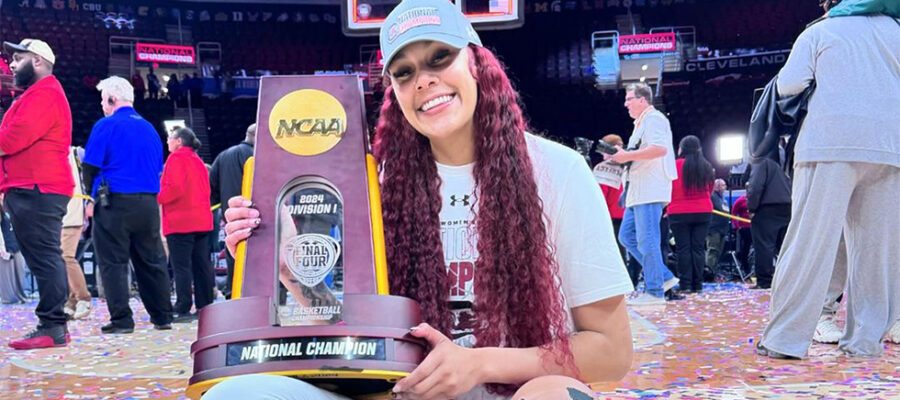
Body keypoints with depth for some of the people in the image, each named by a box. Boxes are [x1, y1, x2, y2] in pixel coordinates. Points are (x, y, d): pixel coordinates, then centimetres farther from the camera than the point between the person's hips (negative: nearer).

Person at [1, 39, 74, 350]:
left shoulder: (44, 93, -8)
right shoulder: (36, 94, 25)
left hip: (36, 190, -11)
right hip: (33, 189, 11)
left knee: (44, 257, -12)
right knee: (44, 257, 9)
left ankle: (52, 327, -12)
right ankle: (54, 324, 13)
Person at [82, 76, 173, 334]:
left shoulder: (106, 126, -5)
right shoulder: (149, 128, 12)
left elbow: (90, 167, -6)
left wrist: (93, 196, 9)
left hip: (114, 203, -5)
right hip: (148, 204, 5)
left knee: (113, 262, 2)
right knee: (151, 261, 11)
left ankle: (121, 320, 0)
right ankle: (162, 317, 14)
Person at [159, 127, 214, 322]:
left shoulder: (176, 158, -6)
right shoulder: (198, 161, 19)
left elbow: (174, 188, -18)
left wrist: (158, 198, -5)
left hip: (180, 221, -8)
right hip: (202, 220, 8)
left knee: (181, 266, -6)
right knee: (201, 264, 9)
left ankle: (183, 310, -7)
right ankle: (205, 307, 12)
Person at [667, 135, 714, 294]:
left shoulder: (675, 165, -7)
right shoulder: (706, 167, 5)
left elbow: (668, 189, -3)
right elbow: (710, 189, 15)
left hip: (680, 213, -3)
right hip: (703, 212, 3)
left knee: (683, 248, 1)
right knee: (698, 248, 5)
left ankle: (685, 284, -1)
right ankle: (697, 284, 5)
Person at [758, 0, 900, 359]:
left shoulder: (819, 31, 11)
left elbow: (788, 84, 1)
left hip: (832, 141, -3)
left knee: (811, 242, -8)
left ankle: (785, 338, -9)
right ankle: (866, 339, 8)